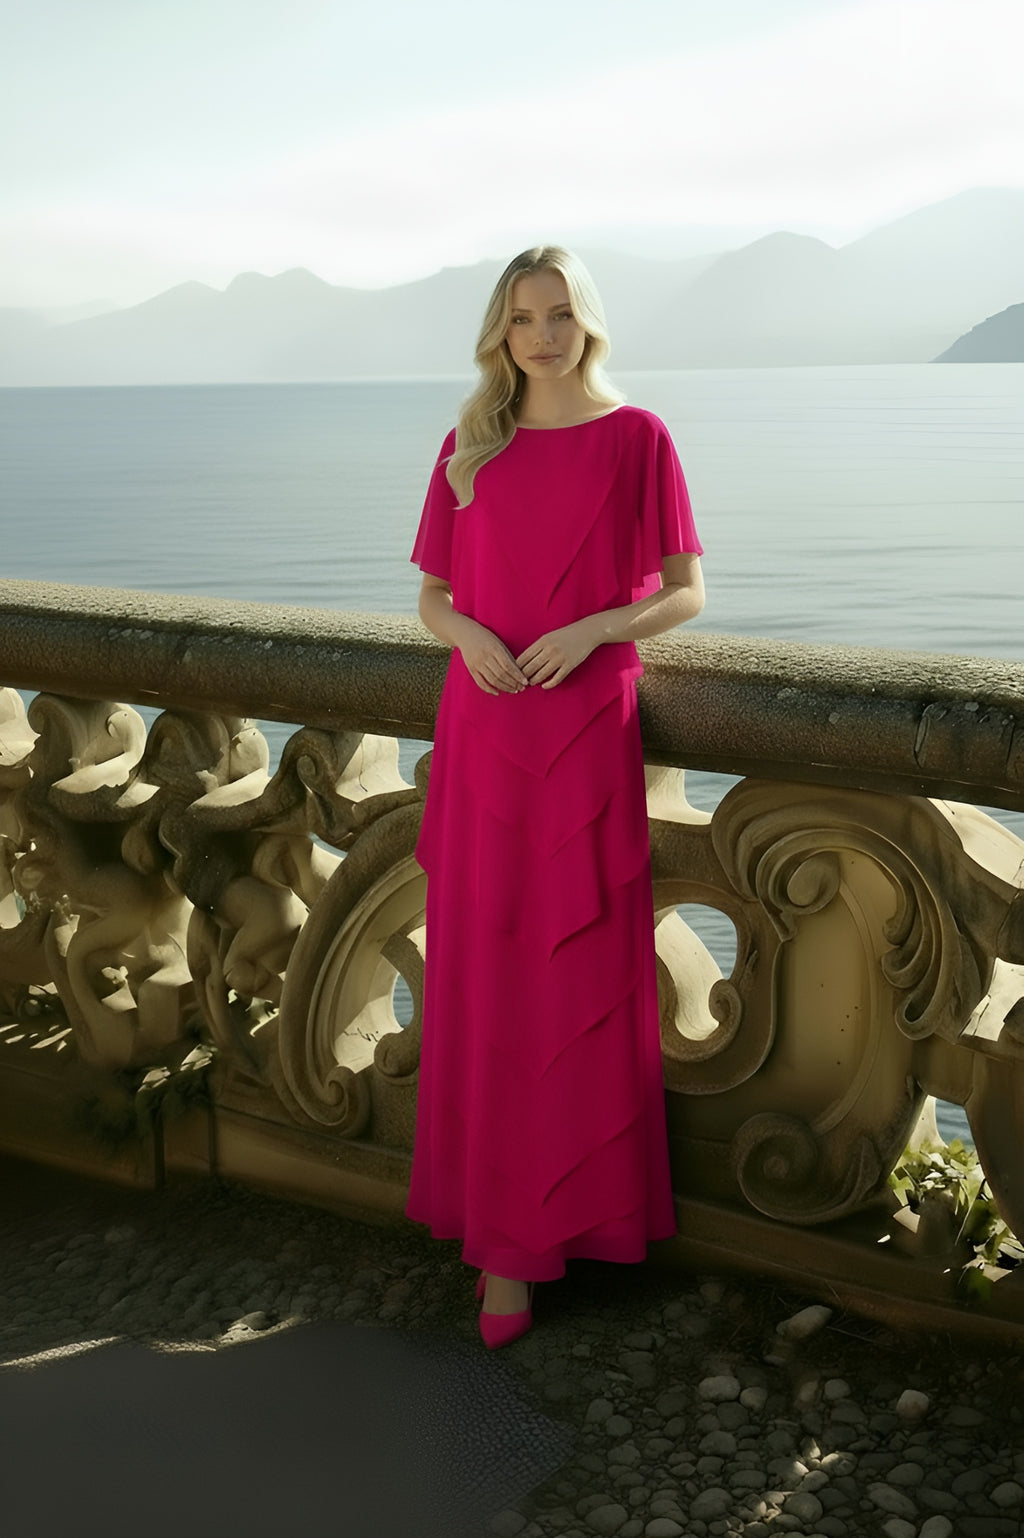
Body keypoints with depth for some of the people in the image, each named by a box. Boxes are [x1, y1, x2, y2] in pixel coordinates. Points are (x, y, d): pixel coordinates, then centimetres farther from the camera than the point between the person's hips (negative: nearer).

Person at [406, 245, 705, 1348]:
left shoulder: (635, 439, 0)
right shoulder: (469, 448, 8)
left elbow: (685, 593, 1)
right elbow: (432, 596, 12)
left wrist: (593, 628, -16)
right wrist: (469, 632, -10)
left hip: (588, 738, -2)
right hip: (484, 738, 3)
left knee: (576, 985, 3)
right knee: (485, 984, 5)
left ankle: (525, 1231, 20)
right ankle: (505, 1235, 17)